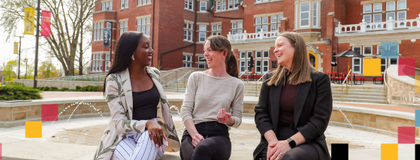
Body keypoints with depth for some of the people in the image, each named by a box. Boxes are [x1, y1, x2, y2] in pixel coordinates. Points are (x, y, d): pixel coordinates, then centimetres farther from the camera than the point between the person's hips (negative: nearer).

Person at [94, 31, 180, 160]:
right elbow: (119, 122, -12)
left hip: (152, 141, 3)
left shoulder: (154, 74, 9)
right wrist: (147, 124, -29)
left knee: (149, 136, -34)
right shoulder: (114, 80, -5)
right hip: (123, 137, -3)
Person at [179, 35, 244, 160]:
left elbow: (238, 119, 13)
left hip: (219, 133, 0)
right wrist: (195, 134, -13)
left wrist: (229, 120, -11)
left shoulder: (236, 84, 11)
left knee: (203, 148, -36)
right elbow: (185, 111, 4)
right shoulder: (196, 77, 12)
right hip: (193, 132, 0)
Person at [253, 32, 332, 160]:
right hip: (274, 141, 3)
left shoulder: (319, 80, 3)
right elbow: (260, 113, 5)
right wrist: (273, 141, -13)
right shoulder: (270, 82, 14)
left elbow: (320, 120, -5)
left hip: (308, 142, -3)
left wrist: (289, 142, -16)